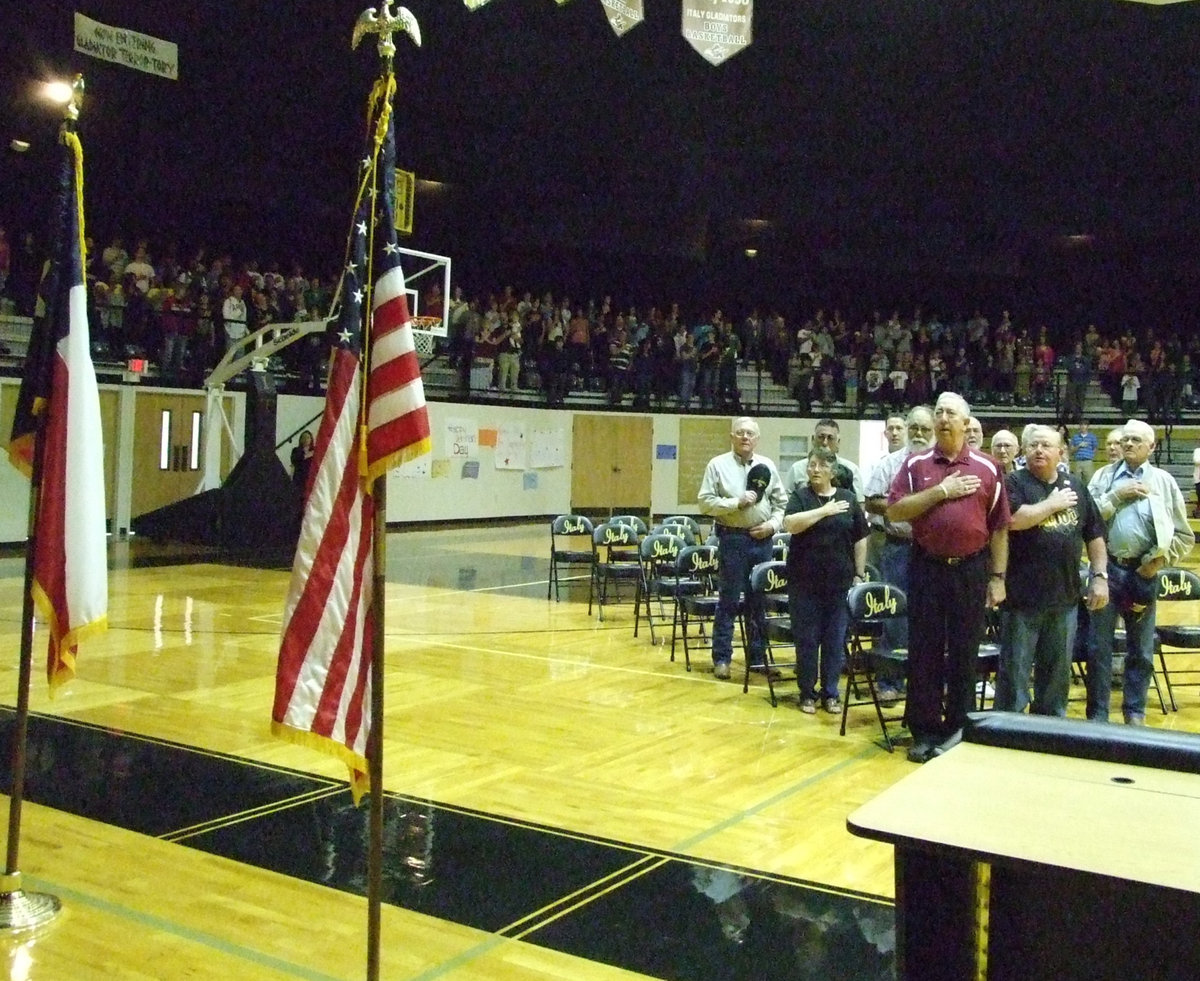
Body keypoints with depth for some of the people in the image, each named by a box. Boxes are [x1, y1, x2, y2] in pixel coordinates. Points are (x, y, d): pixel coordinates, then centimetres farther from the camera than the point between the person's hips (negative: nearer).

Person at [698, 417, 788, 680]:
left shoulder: (767, 466, 9)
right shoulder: (718, 465, -1)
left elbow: (781, 503, 12)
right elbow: (705, 502, -7)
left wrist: (773, 524, -5)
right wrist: (736, 503, -17)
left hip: (762, 539, 4)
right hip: (732, 538, -3)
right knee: (729, 599, 0)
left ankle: (758, 656, 19)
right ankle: (722, 657, 8)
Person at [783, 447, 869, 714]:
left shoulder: (848, 498, 7)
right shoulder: (800, 496, 1)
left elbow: (860, 540, 9)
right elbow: (790, 524, -18)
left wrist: (859, 575, 5)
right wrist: (824, 511, -19)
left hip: (839, 582, 2)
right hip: (805, 582, -2)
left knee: (835, 641, 6)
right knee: (806, 640, 4)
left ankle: (830, 693, 18)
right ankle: (807, 693, 15)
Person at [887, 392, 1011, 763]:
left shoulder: (987, 468, 3)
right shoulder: (916, 465, 3)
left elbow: (999, 527, 4)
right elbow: (895, 511, -7)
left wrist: (997, 577, 1)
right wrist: (941, 491, -13)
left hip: (971, 569, 0)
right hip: (926, 567, 0)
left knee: (965, 653, 7)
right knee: (924, 651, 5)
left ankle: (958, 730, 19)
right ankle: (925, 731, 15)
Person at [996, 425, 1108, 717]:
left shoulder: (1075, 485, 11)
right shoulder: (1014, 482, -4)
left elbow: (1094, 534, 14)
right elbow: (1012, 519, -24)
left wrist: (1099, 576, 7)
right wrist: (1053, 504, -13)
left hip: (1065, 595, 5)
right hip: (1023, 594, -5)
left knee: (1058, 668, 15)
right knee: (1015, 668, 3)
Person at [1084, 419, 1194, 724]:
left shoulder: (1164, 481, 2)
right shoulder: (1103, 476, 4)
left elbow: (1185, 536, 3)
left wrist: (1159, 560, -9)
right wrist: (1117, 496, -14)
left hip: (1143, 571, 0)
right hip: (1106, 567, 0)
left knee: (1141, 649, 11)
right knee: (1098, 646, 5)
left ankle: (1135, 712, 26)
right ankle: (1097, 714, 16)